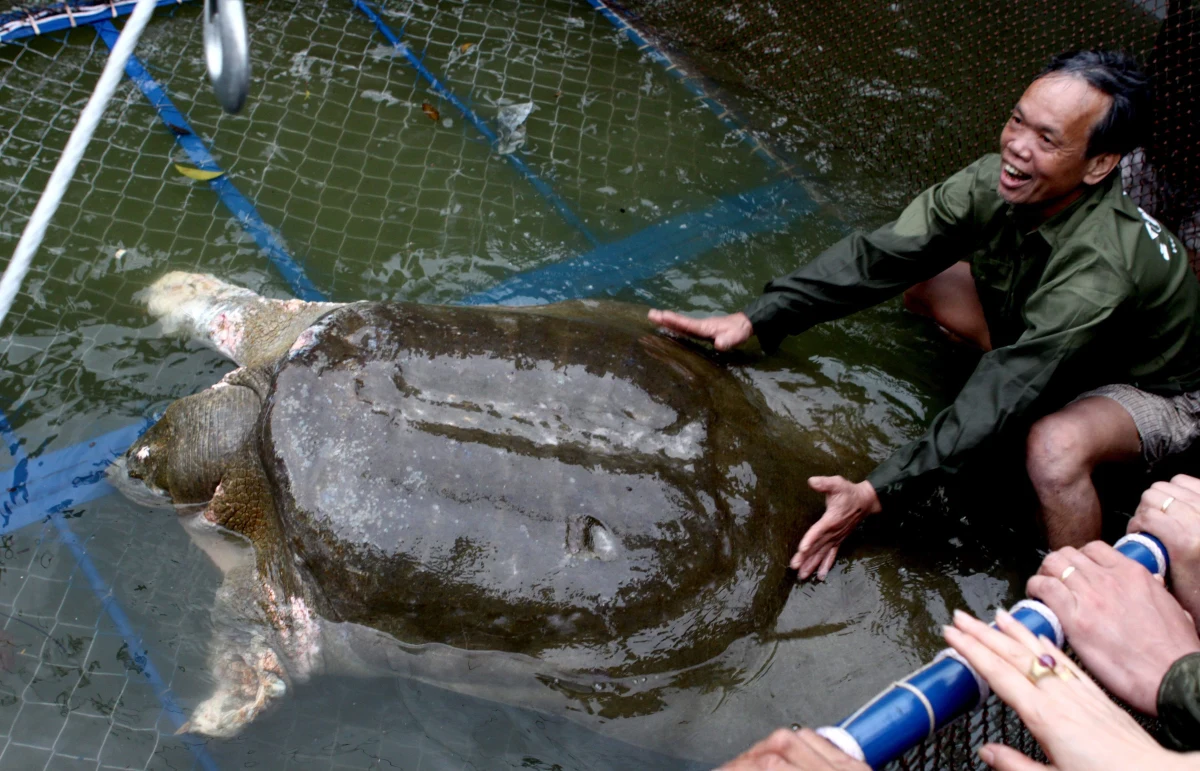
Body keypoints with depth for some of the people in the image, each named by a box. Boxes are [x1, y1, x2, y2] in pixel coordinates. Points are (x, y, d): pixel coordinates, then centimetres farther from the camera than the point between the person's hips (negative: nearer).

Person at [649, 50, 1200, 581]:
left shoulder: (1098, 267, -41)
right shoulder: (993, 183, -22)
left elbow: (1003, 394, -41)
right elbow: (878, 256, -24)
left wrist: (876, 492, -45)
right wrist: (756, 319, -34)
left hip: (1154, 387, -7)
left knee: (1054, 447, -40)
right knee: (921, 279, -4)